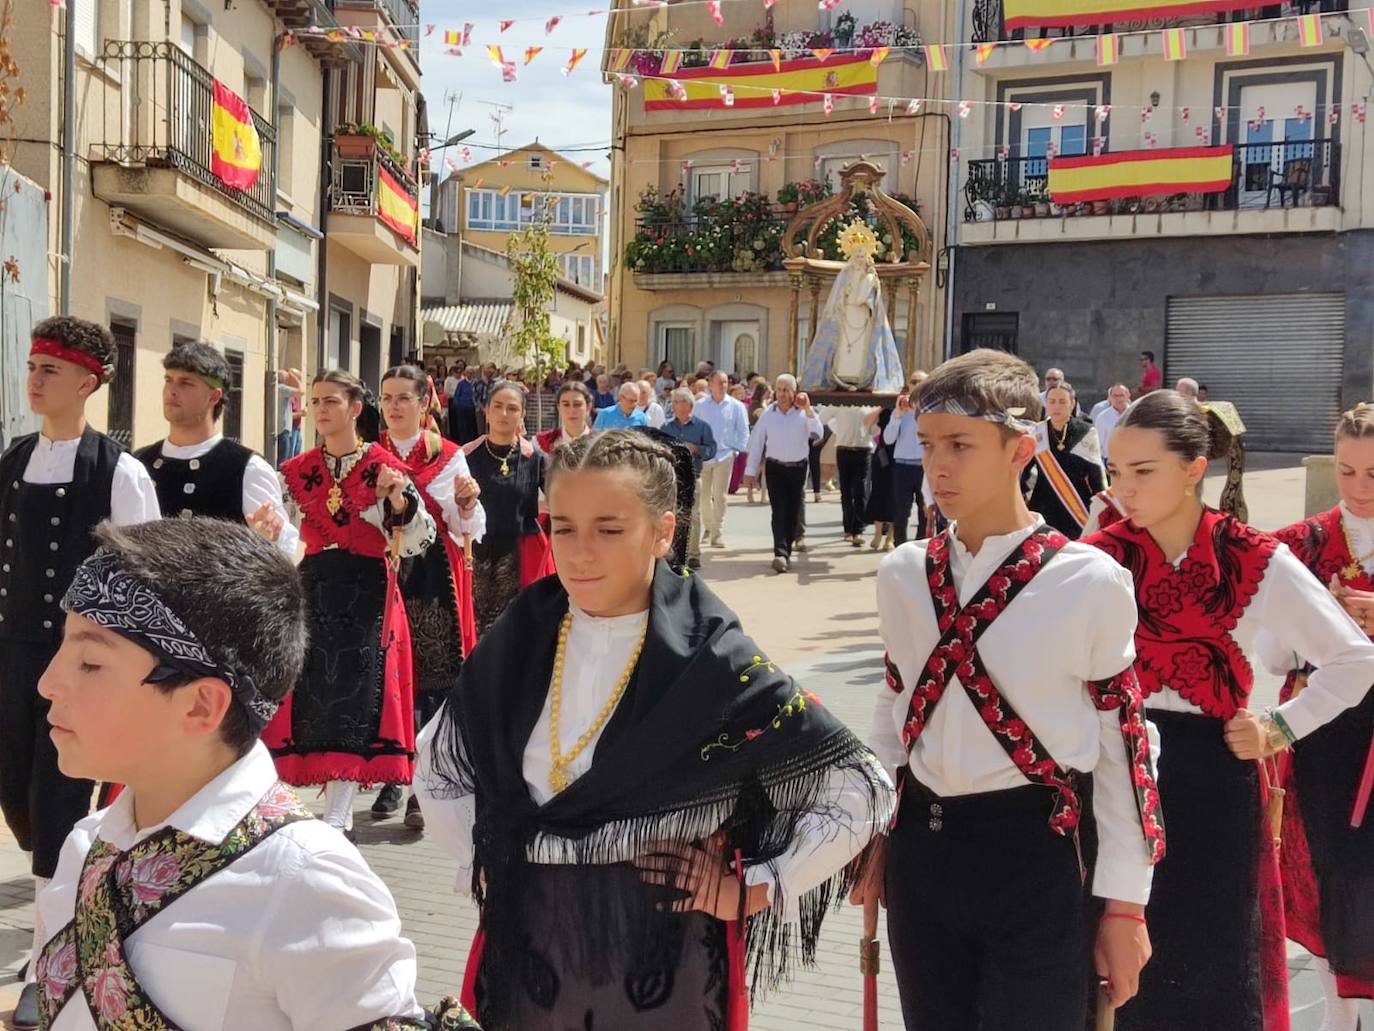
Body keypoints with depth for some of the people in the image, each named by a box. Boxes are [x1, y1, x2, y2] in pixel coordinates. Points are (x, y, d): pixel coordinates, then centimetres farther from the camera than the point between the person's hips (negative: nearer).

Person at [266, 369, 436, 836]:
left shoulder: (383, 466, -1)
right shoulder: (298, 470, 11)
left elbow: (417, 539, -5)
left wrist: (398, 499, -21)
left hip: (367, 594, -4)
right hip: (313, 590, 4)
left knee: (355, 693, -6)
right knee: (314, 691, 3)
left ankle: (336, 815, 0)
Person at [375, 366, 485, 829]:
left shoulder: (449, 456, 4)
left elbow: (470, 532, 1)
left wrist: (468, 503, -19)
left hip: (433, 582, -2)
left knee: (430, 681, -4)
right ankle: (389, 779, 17)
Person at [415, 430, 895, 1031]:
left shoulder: (712, 665, -15)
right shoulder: (516, 647, -3)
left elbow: (859, 789, -10)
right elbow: (438, 768, 14)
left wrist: (753, 889, -11)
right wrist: (482, 860, 2)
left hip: (665, 960, -3)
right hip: (527, 952, 3)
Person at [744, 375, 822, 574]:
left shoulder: (804, 413, -1)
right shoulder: (768, 414, 0)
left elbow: (817, 433, -16)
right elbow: (756, 442, 3)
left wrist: (808, 410, -22)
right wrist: (750, 471, 2)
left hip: (798, 468, 1)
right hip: (775, 467, -1)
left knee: (793, 512, 6)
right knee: (779, 511, -10)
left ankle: (786, 551, 18)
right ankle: (780, 554, -18)